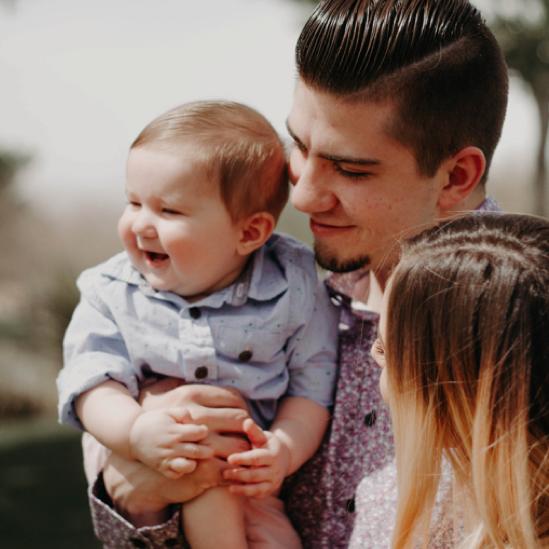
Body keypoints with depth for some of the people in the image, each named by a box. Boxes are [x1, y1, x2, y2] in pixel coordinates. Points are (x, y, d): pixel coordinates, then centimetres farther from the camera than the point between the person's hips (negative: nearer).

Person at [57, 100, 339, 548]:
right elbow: (92, 381, -12)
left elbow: (313, 386, -4)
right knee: (210, 492, -30)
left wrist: (284, 449, -23)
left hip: (252, 472, 0)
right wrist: (134, 431, -33)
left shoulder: (292, 290, -8)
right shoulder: (112, 293, -4)